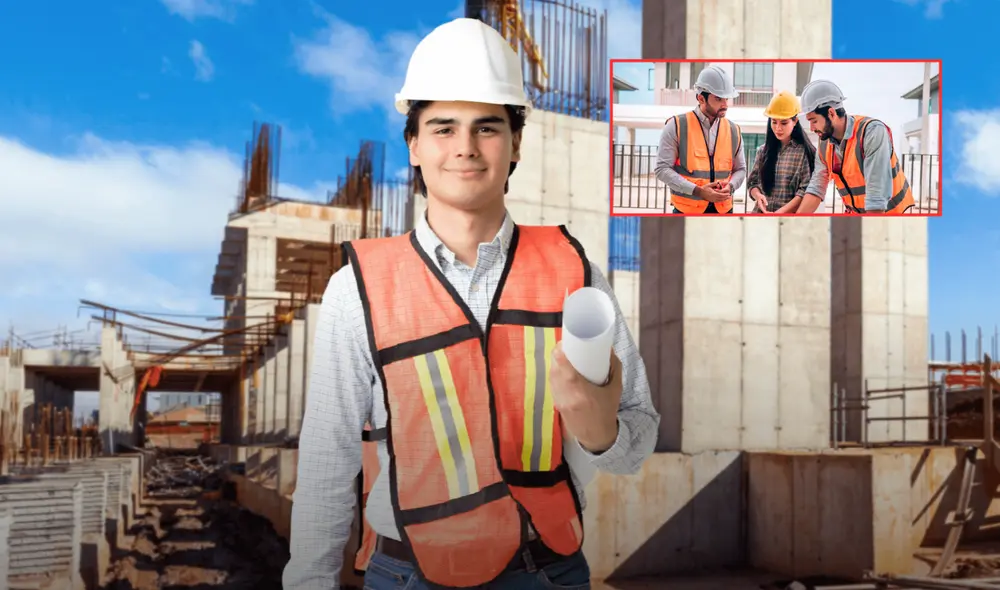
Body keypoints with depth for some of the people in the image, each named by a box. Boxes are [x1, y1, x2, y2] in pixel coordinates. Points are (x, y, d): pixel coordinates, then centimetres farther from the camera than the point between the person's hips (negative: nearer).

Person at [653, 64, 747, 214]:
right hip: (687, 210, -4)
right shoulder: (677, 126, -4)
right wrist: (698, 191, -18)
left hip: (722, 210, 4)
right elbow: (662, 168, -8)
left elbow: (740, 169, 17)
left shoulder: (733, 130, 9)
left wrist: (730, 186, -8)